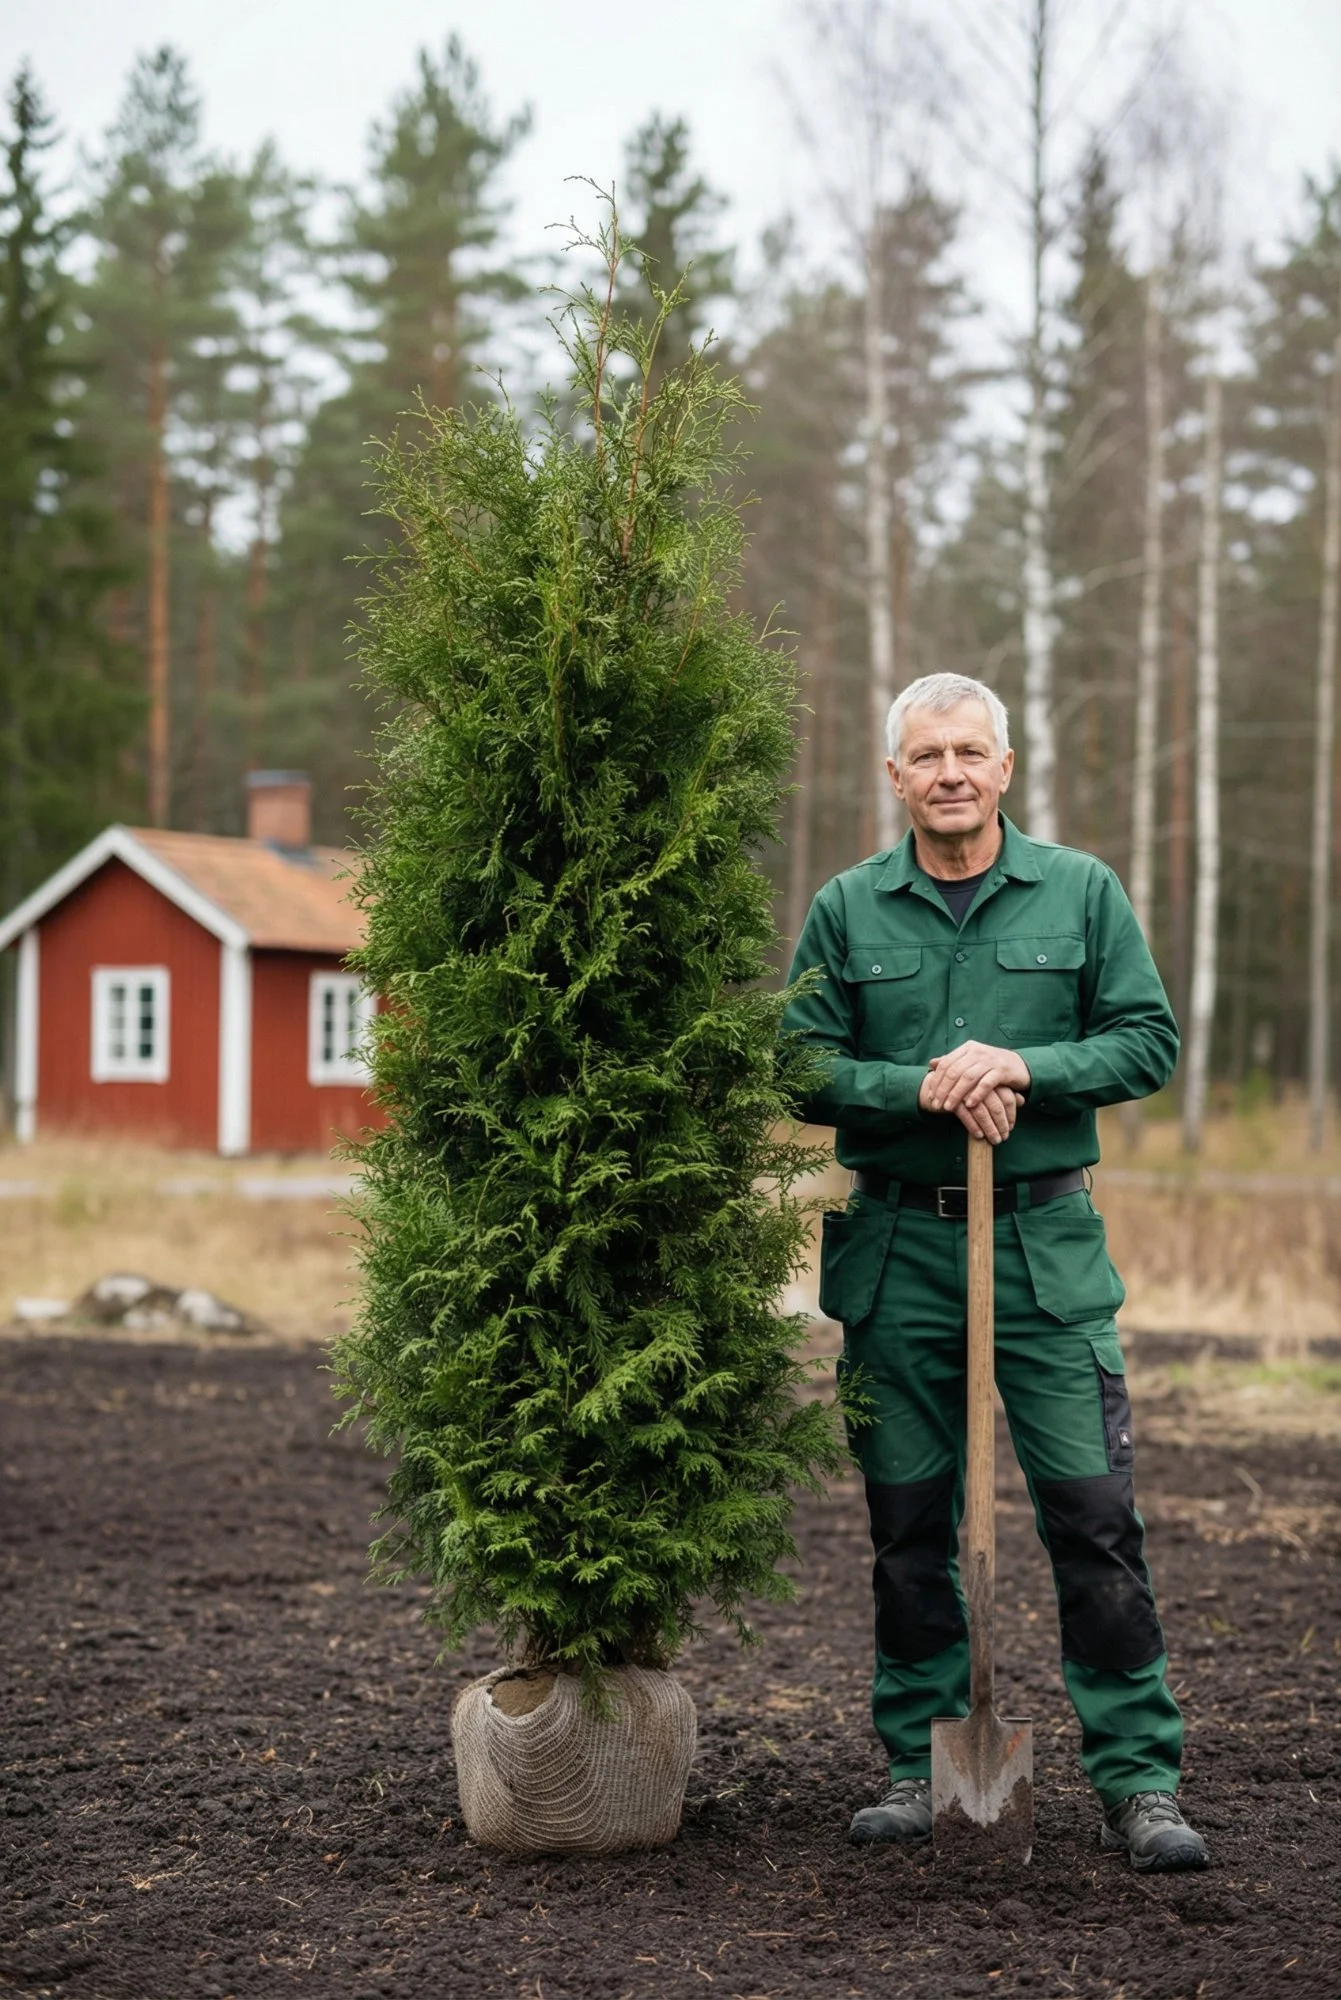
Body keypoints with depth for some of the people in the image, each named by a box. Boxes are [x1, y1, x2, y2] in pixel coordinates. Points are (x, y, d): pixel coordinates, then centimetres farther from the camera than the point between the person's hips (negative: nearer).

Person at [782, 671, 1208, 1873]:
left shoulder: (1083, 893, 4)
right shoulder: (847, 911, 5)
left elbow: (1149, 1040, 1)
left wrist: (1024, 1066, -14)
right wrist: (926, 1088, -15)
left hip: (1047, 1243, -1)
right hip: (894, 1249, 1)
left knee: (1094, 1511, -5)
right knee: (909, 1522, 8)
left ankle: (1138, 1779, 2)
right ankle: (920, 1763, 20)